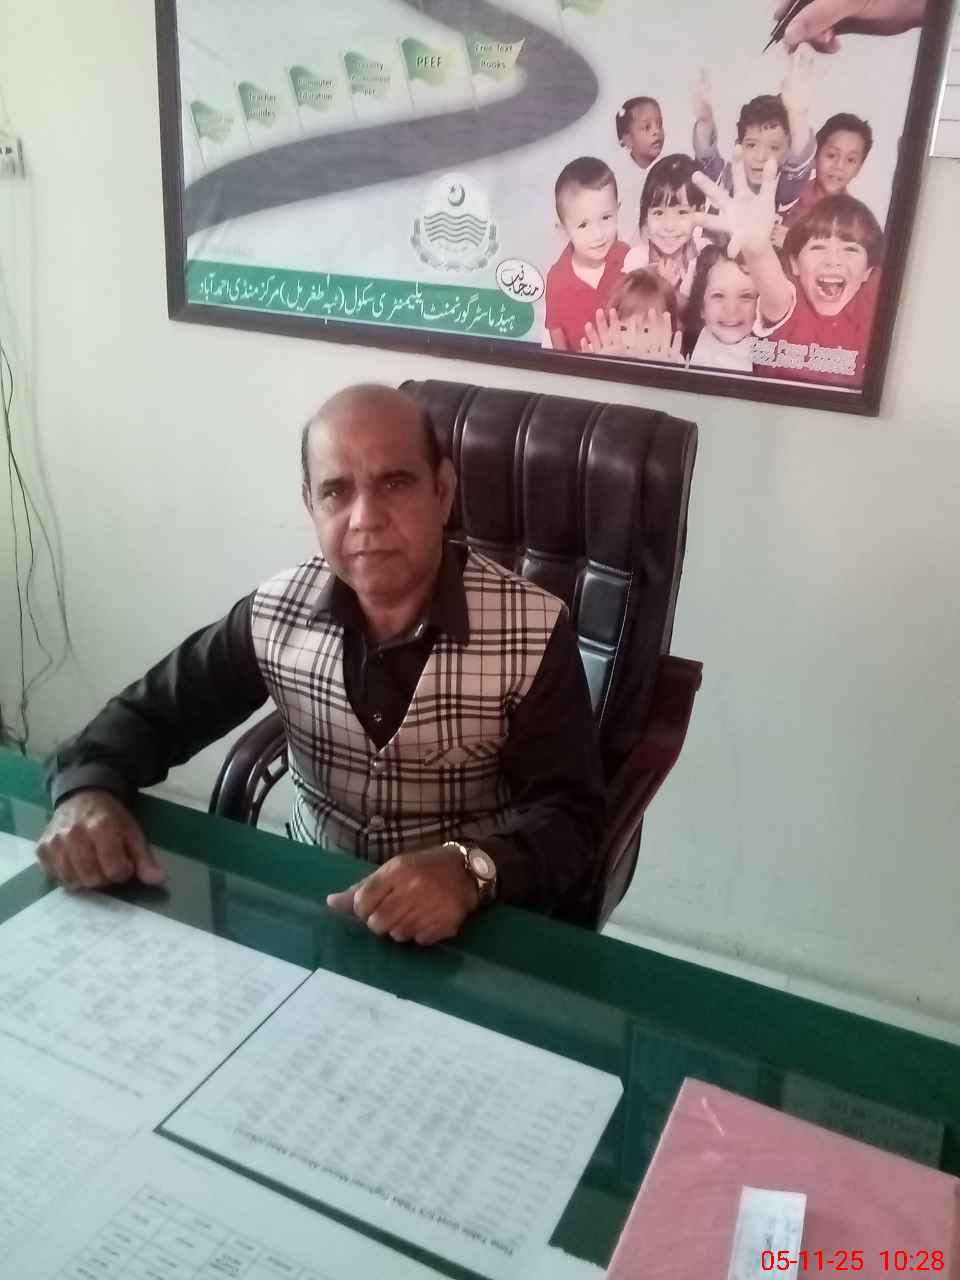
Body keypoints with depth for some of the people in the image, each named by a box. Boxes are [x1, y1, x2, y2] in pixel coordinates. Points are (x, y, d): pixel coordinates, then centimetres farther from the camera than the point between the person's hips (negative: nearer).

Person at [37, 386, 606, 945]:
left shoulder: (534, 634, -18)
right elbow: (150, 714, 5)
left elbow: (571, 814, -19)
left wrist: (471, 869, -38)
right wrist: (89, 790, -16)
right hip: (310, 905, 1)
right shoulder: (275, 614, -6)